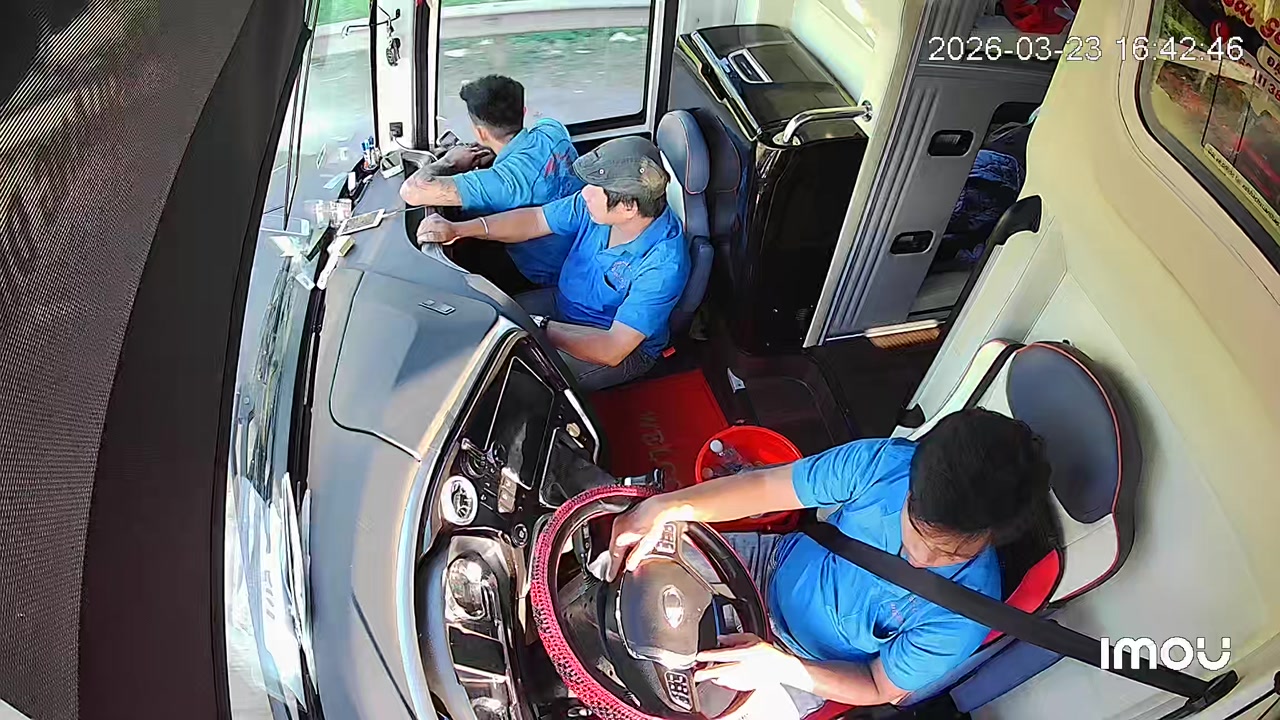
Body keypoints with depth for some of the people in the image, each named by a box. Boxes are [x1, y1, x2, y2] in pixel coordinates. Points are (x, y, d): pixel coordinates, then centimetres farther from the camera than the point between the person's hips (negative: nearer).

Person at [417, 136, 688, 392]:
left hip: (622, 348, -7)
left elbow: (612, 350, -35)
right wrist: (457, 229, -13)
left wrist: (538, 327, -33)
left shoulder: (663, 264, -34)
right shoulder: (600, 200, -15)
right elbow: (535, 220, -3)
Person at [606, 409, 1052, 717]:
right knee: (619, 573, -1)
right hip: (775, 565, 3)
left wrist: (778, 666, -31)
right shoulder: (886, 463, -27)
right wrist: (666, 507, -34)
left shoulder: (963, 614, -30)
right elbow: (765, 486, -19)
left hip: (809, 671, -2)